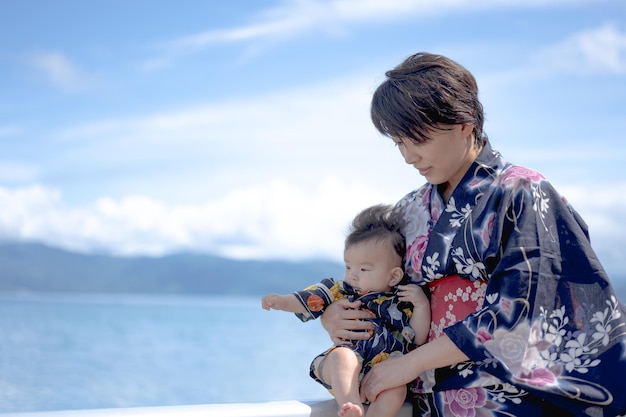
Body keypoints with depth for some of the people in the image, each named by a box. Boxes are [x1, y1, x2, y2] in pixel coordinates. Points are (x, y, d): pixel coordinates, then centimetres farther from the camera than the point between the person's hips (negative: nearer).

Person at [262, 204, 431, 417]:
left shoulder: (402, 303, 13)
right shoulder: (341, 292, 16)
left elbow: (418, 339, 8)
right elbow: (307, 300, 12)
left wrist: (422, 306, -4)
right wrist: (283, 301, -6)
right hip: (343, 375, 0)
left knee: (396, 390, -33)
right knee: (344, 356, -36)